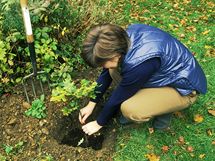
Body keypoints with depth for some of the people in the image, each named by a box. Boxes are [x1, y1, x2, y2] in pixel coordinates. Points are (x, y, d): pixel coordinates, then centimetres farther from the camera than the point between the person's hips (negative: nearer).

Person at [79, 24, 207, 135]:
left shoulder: (139, 62, -37)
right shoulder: (125, 37, -14)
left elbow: (118, 98, -21)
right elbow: (106, 73, 0)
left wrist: (99, 123, -3)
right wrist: (91, 104, 5)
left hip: (184, 87, -7)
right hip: (168, 70, 8)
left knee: (130, 109, -28)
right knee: (114, 71, -6)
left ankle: (165, 110, 2)